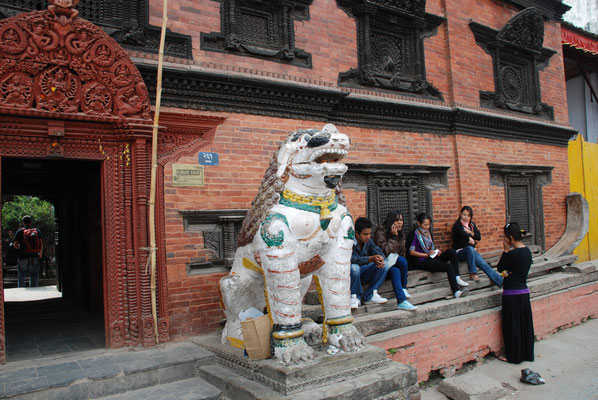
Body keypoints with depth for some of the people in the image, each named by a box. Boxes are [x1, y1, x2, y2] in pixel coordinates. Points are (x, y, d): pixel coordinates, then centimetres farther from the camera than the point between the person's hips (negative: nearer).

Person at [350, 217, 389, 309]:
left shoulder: (368, 241, 0)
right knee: (354, 267, -38)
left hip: (363, 273, 6)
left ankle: (370, 296, -10)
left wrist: (381, 259, -29)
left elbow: (378, 252, -3)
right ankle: (354, 297, -17)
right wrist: (370, 259, -41)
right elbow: (350, 259, -34)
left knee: (383, 266, -14)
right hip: (350, 274, -6)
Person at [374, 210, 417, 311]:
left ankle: (401, 302, -31)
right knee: (402, 260, -30)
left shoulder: (400, 234, 12)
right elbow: (385, 251, -21)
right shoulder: (381, 232, -11)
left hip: (392, 266, 5)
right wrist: (394, 237, -17)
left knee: (395, 271, -31)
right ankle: (403, 289, -23)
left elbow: (402, 253, 15)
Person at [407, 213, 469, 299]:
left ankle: (457, 278, -19)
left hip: (432, 258, 7)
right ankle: (456, 292, -28)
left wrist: (436, 252, 5)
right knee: (449, 267, -24)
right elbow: (411, 252, -10)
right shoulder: (414, 234, -6)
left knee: (451, 251, -15)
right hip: (422, 262, -7)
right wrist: (427, 254, -14)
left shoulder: (428, 233, 18)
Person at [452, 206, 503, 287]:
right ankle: (472, 273, -33)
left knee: (484, 264, -21)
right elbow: (461, 233, -24)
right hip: (460, 252, -5)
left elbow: (479, 237, 7)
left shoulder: (472, 224, 17)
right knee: (470, 248, -38)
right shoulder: (457, 225, -1)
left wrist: (470, 232, -8)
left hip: (472, 251, 5)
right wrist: (469, 238, -38)